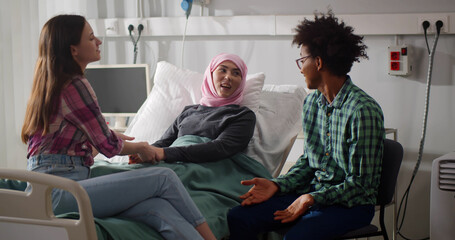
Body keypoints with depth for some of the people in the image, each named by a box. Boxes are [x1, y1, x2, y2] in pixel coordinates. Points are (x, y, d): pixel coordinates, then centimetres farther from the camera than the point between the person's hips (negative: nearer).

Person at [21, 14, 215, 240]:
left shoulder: (51, 84, 18)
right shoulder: (74, 85, -12)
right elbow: (108, 145, -7)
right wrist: (140, 147, 13)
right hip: (59, 191, -9)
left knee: (159, 209, -14)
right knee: (164, 177, -13)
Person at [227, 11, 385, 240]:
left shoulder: (363, 110, -18)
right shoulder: (311, 102, 8)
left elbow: (360, 185, -16)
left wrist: (312, 199, -23)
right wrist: (276, 185, -1)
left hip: (350, 203, -7)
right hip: (312, 194, 7)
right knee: (237, 218, -11)